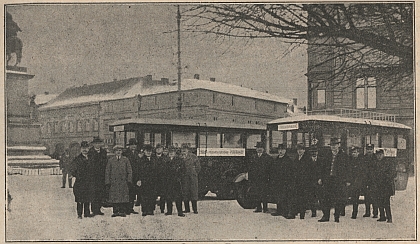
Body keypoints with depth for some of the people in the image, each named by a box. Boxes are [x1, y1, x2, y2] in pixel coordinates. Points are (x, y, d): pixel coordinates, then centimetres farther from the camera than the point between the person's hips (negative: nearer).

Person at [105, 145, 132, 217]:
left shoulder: (126, 160, 9)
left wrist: (129, 181, -1)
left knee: (124, 198, -3)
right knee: (114, 198, -1)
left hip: (123, 182, 0)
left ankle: (123, 211, 2)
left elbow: (129, 171, 8)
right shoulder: (110, 160, 9)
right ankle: (115, 211, 5)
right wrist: (107, 182, 0)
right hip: (113, 183, 0)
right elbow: (107, 171, 8)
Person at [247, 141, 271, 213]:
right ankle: (258, 208, 14)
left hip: (264, 179, -4)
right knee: (256, 194, 6)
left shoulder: (268, 157, 3)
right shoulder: (252, 158, 14)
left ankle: (265, 208, 0)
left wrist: (269, 177, -9)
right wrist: (249, 178, 6)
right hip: (255, 179, 4)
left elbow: (270, 168, -1)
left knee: (264, 194, -6)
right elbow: (249, 168, 13)